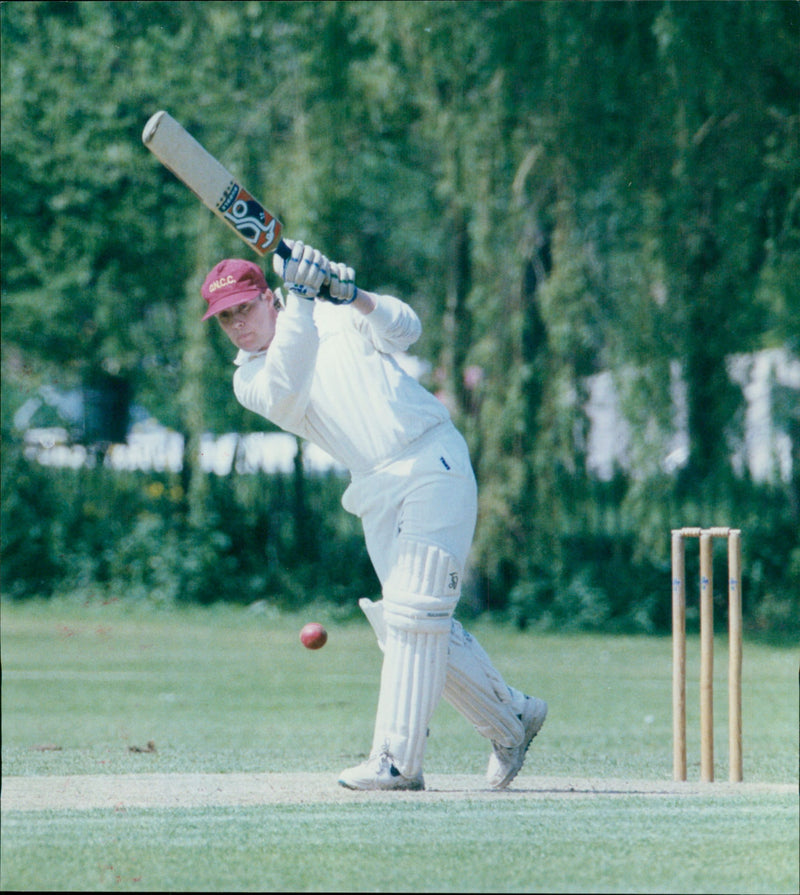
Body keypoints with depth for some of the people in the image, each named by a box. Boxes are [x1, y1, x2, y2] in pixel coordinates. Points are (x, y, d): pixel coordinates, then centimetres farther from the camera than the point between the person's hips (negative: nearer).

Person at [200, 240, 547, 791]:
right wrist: (300, 302, -24)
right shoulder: (251, 379, 9)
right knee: (409, 624, 2)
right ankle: (511, 719, 19)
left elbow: (404, 329, -9)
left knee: (415, 613, -12)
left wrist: (355, 297, -28)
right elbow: (285, 396, -14)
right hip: (376, 494, 5)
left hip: (433, 463, -5)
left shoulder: (336, 314, 7)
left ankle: (397, 759, -15)